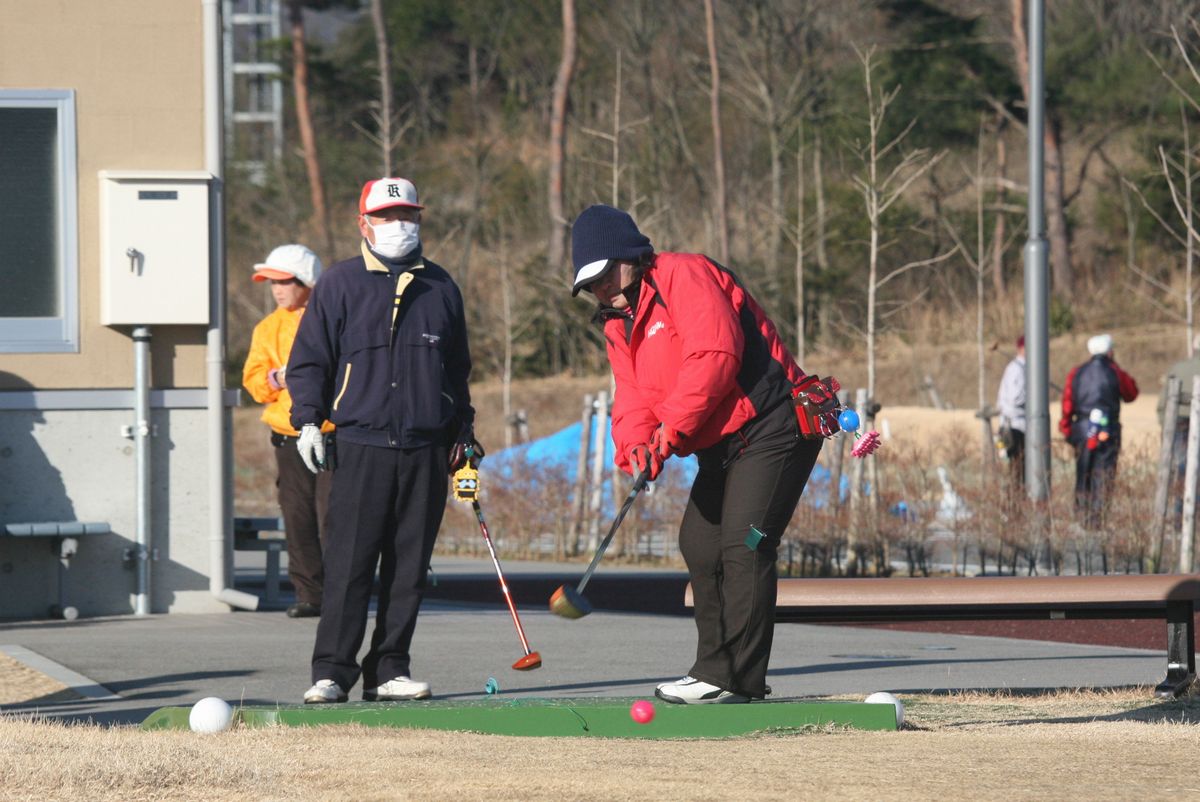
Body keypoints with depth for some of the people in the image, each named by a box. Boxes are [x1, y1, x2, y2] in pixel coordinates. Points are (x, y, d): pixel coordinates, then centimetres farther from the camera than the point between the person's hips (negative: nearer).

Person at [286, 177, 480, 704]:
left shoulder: (440, 288, 15)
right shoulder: (340, 285, 5)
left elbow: (458, 369, 22)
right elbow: (309, 360, 6)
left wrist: (462, 434, 19)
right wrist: (307, 422, -5)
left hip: (426, 451, 3)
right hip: (360, 445, -3)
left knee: (409, 567, 3)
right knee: (348, 566, -8)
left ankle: (389, 670, 9)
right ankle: (332, 672, -5)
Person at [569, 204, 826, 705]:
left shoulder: (684, 277, -13)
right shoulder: (620, 325, 16)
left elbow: (715, 355, -25)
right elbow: (633, 397, 7)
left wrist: (670, 427, -25)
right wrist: (635, 443, -17)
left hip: (771, 429, -10)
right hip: (720, 448, 10)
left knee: (743, 546, -15)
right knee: (699, 545, 13)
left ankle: (736, 678, -15)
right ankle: (715, 668, 22)